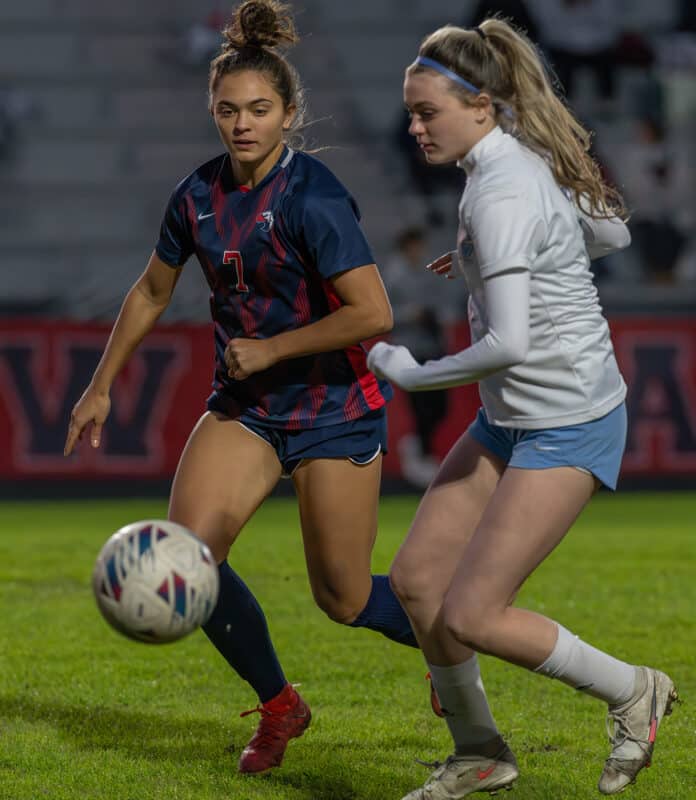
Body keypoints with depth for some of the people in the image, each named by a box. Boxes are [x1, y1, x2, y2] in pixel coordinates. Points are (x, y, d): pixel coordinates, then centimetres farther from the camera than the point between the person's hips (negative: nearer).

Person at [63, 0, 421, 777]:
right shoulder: (198, 195, -1)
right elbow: (151, 292, 15)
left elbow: (373, 313, -25)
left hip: (334, 410, -6)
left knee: (342, 599, 0)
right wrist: (101, 386, 18)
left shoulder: (312, 197, -20)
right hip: (244, 406, 6)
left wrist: (269, 349, -18)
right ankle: (278, 706, 7)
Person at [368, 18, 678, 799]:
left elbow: (507, 344, -32)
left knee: (471, 616, -9)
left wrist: (411, 373, -17)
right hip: (509, 417, 10)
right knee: (416, 576, 7)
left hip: (568, 426, -10)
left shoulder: (502, 195, -24)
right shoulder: (525, 158, 5)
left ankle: (633, 693, 11)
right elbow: (611, 232, 22)